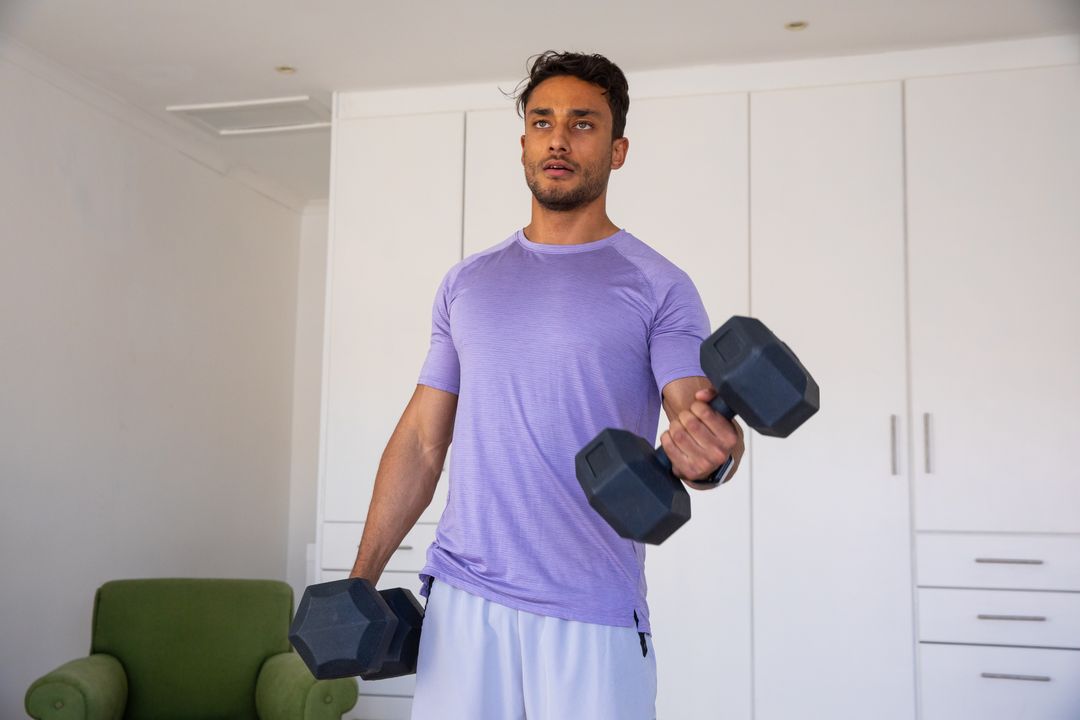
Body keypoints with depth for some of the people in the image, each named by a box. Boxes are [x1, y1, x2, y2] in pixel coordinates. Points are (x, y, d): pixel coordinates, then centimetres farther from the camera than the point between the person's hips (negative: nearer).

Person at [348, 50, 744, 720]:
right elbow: (423, 439, 11)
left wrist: (710, 450, -37)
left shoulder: (657, 287, -2)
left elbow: (698, 418, -12)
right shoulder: (468, 281, 10)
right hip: (461, 597, 3)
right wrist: (362, 577, 7)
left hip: (593, 615, -3)